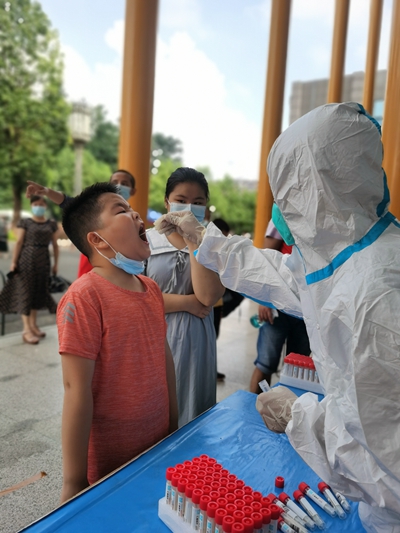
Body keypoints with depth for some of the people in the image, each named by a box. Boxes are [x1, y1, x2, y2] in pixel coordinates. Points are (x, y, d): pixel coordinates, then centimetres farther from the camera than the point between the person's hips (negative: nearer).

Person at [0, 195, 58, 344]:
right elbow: (19, 243, -6)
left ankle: (34, 325, 22)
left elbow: (55, 245, 10)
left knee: (38, 291, 10)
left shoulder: (52, 224, 8)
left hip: (43, 261, 4)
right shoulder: (24, 222, -2)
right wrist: (14, 262, -11)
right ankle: (27, 330, -1)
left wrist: (56, 263, 6)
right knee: (26, 292, -2)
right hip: (27, 259, -4)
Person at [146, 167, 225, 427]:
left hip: (194, 342, 1)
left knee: (190, 412, 14)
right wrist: (186, 302, -12)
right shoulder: (147, 241, -2)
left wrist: (195, 243, -14)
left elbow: (208, 296, -15)